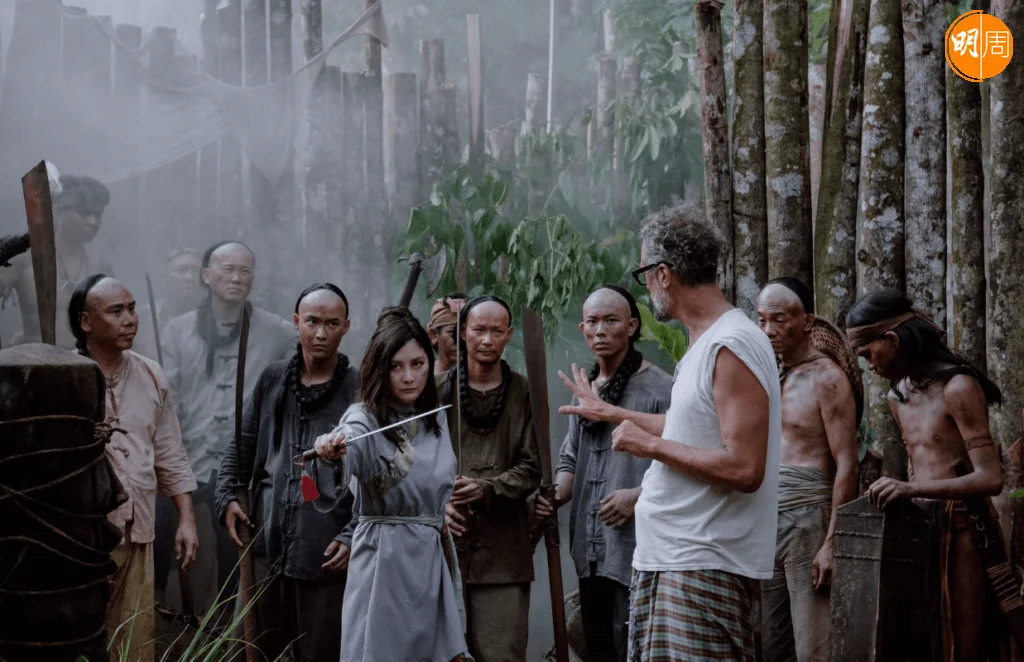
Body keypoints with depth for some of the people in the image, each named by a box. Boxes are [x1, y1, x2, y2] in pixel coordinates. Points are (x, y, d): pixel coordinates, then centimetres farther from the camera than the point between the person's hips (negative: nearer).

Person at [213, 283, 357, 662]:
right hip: (266, 543, 4)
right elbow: (242, 446, 17)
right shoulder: (273, 380, 8)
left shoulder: (358, 390, -5)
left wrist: (353, 537, -12)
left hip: (325, 552, -4)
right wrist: (227, 496, 5)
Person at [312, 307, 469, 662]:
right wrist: (330, 448, -56)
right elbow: (348, 443, -38)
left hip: (433, 562, 6)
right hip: (385, 563, -6)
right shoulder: (365, 419, -13)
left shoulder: (437, 418, 7)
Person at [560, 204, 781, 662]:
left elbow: (744, 469, -24)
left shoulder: (732, 347, -17)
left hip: (703, 569, -10)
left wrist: (651, 445, -15)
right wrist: (608, 412, 39)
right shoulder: (705, 342, 14)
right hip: (670, 557, 10)